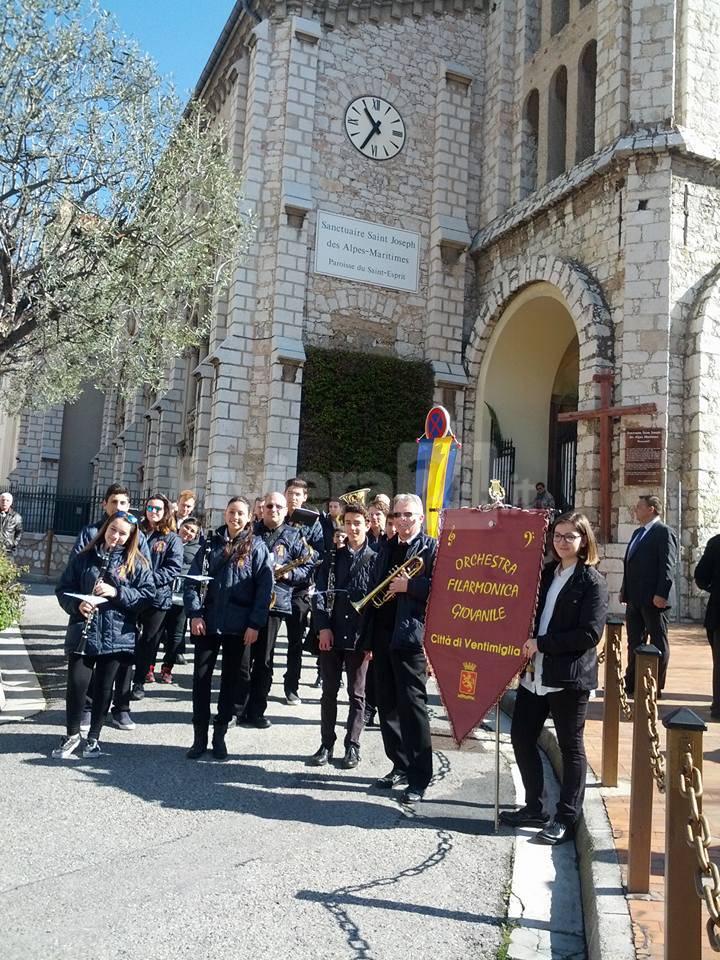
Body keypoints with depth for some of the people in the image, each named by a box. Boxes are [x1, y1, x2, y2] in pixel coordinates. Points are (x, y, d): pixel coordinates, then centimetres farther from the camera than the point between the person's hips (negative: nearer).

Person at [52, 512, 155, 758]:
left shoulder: (137, 563, 1)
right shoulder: (83, 558, 5)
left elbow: (147, 595, -5)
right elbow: (63, 589, 6)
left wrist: (116, 592, -17)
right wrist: (77, 605, -13)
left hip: (117, 635, 0)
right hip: (83, 633, 1)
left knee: (104, 687, 7)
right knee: (76, 683, -2)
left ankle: (94, 737, 25)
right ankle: (72, 735, 20)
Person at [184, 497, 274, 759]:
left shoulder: (256, 547, 0)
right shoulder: (211, 544, 8)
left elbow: (264, 587, -6)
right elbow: (192, 579, 5)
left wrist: (255, 624, -12)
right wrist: (194, 614, -8)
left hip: (239, 627, -2)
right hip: (208, 623, 2)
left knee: (231, 679, 8)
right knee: (201, 678, 3)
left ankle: (219, 736, 20)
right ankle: (199, 737, 14)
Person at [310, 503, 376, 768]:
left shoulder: (374, 559, 0)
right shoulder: (333, 558, 9)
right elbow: (320, 593, 4)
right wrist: (323, 627, -7)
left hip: (359, 637, -2)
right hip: (331, 635, 3)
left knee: (356, 694, 7)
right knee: (329, 691, 9)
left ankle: (352, 746, 17)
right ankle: (326, 744, 19)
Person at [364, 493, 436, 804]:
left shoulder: (432, 548, -4)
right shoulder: (386, 549, 16)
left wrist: (410, 586, -19)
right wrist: (369, 638, 14)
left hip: (410, 636, -7)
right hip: (382, 635, 7)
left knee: (412, 706, -4)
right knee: (387, 705, 11)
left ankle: (420, 777, 6)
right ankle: (400, 766, 24)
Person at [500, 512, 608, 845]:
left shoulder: (592, 582, -8)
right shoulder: (546, 573, 12)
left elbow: (590, 633, -16)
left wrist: (541, 643, -17)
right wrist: (527, 646, 0)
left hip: (569, 677, -7)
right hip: (534, 673, 7)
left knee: (570, 747, 6)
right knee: (521, 737, 11)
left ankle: (566, 818, 19)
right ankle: (534, 808, 27)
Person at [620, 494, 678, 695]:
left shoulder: (664, 532, -10)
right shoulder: (638, 533, 17)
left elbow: (668, 566, -16)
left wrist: (661, 594, -22)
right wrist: (624, 590, 16)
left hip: (653, 600, -9)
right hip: (635, 599, 9)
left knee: (658, 643, 4)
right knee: (634, 643, 13)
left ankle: (656, 688, 12)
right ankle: (631, 685, 22)